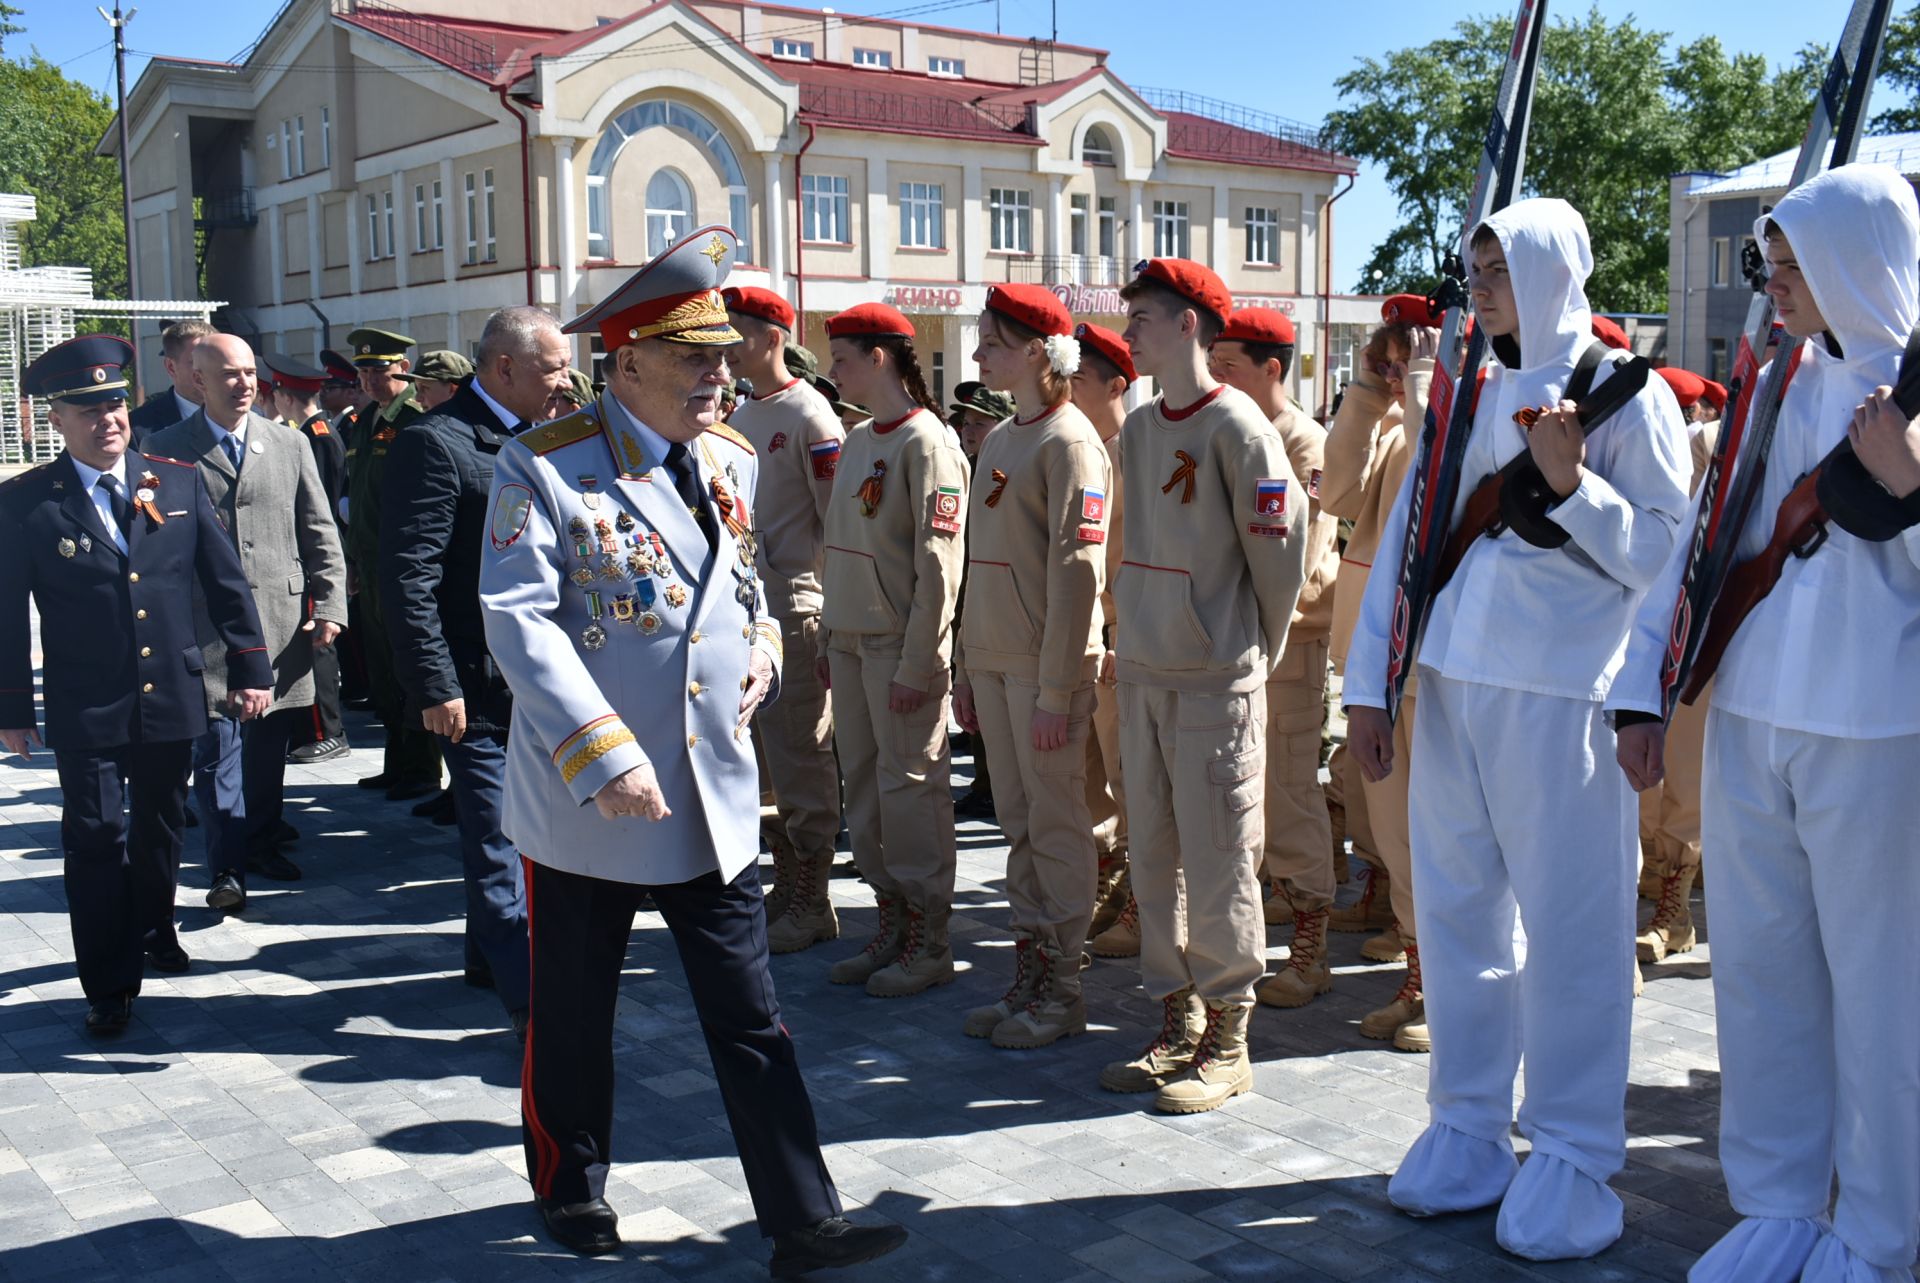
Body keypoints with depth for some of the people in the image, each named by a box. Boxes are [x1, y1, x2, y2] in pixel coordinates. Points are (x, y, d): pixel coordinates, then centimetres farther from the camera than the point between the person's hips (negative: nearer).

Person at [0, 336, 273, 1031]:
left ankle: (153, 931, 42)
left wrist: (250, 667, 3)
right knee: (97, 841, -1)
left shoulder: (178, 483, 2)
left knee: (160, 829, 18)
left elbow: (225, 581, 5)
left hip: (171, 700, 3)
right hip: (86, 712, -3)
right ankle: (110, 984, 11)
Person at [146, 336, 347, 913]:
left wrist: (330, 606, 1)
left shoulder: (289, 444, 9)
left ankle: (263, 843, 27)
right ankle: (226, 867, 5)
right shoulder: (167, 448, 2)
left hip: (282, 621, 3)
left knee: (271, 747, 11)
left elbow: (320, 533, 9)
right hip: (207, 623, -2)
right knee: (218, 749, -3)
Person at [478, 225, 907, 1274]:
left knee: (751, 1021, 7)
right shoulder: (544, 467, -12)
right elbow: (518, 619, -19)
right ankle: (571, 1188, 37)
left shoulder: (732, 461, 7)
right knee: (574, 1015, 14)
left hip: (716, 796, 4)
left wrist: (763, 641, 1)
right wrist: (602, 754, -27)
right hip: (586, 799, -4)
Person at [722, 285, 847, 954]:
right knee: (765, 759, 14)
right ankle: (786, 885, 26)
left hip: (793, 610, -8)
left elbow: (838, 522, -12)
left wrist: (831, 618, -14)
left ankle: (811, 902, 9)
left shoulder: (810, 415, -10)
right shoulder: (737, 415, 15)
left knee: (800, 762, -1)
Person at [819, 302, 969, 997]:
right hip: (851, 639, 8)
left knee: (909, 787, -2)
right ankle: (891, 924, 24)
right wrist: (831, 638, 16)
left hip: (901, 644, -8)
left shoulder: (925, 442, -11)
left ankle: (928, 942, 9)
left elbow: (939, 563, -16)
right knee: (864, 783, 12)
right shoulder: (857, 442, 15)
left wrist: (917, 663, -18)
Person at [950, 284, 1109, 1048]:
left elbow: (1076, 573, -16)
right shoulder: (997, 440, 15)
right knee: (1019, 823, 13)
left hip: (1045, 665, -8)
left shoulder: (1068, 442, -11)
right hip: (993, 660, 8)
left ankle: (1063, 992, 11)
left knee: (1057, 825, 1)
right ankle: (1029, 980, 22)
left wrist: (1056, 689, -18)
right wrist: (966, 669, 16)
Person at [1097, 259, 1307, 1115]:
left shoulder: (1235, 425, -10)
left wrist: (1257, 654, 1)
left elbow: (1279, 552, -7)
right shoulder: (1137, 427, 11)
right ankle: (1178, 1023, 23)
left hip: (1217, 679, -7)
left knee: (1217, 858, -1)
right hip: (1143, 669, 7)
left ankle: (1227, 1042, 11)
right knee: (1153, 852, 11)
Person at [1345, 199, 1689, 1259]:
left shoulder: (1625, 397, -1)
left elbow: (1665, 555, -6)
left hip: (1558, 695, -5)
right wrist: (1369, 685, 8)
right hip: (1451, 687, 6)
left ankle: (1571, 1163, 12)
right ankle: (1468, 1135, 24)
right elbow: (1404, 540, 13)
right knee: (1456, 914, 11)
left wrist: (1574, 485, -20)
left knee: (1567, 927, -1)